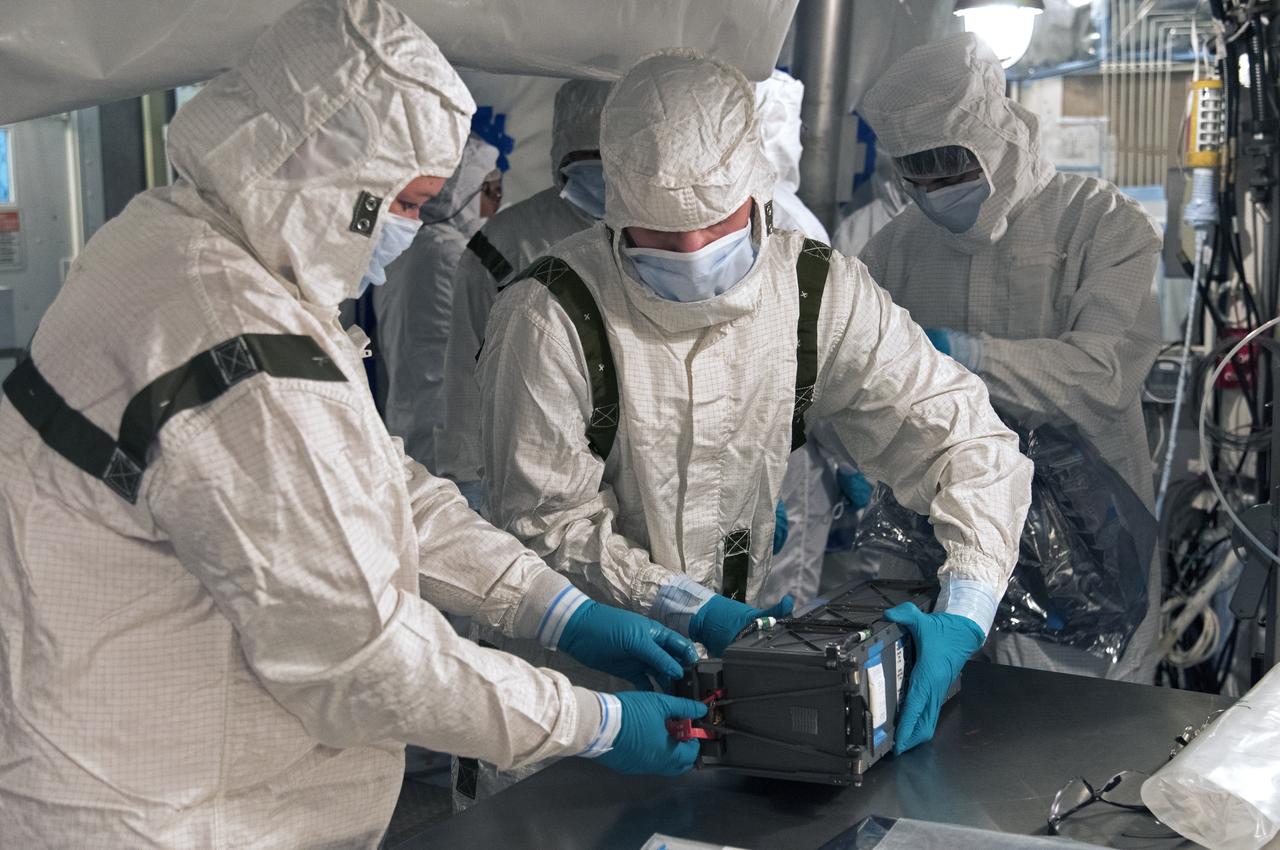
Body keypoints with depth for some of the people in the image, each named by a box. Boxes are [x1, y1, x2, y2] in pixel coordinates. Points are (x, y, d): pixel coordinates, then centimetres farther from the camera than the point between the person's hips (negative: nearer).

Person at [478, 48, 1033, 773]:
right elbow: (547, 522, -13)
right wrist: (698, 613, -23)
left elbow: (972, 441, -6)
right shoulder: (549, 320, -19)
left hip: (738, 633, 3)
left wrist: (962, 617, -20)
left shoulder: (823, 296, -7)